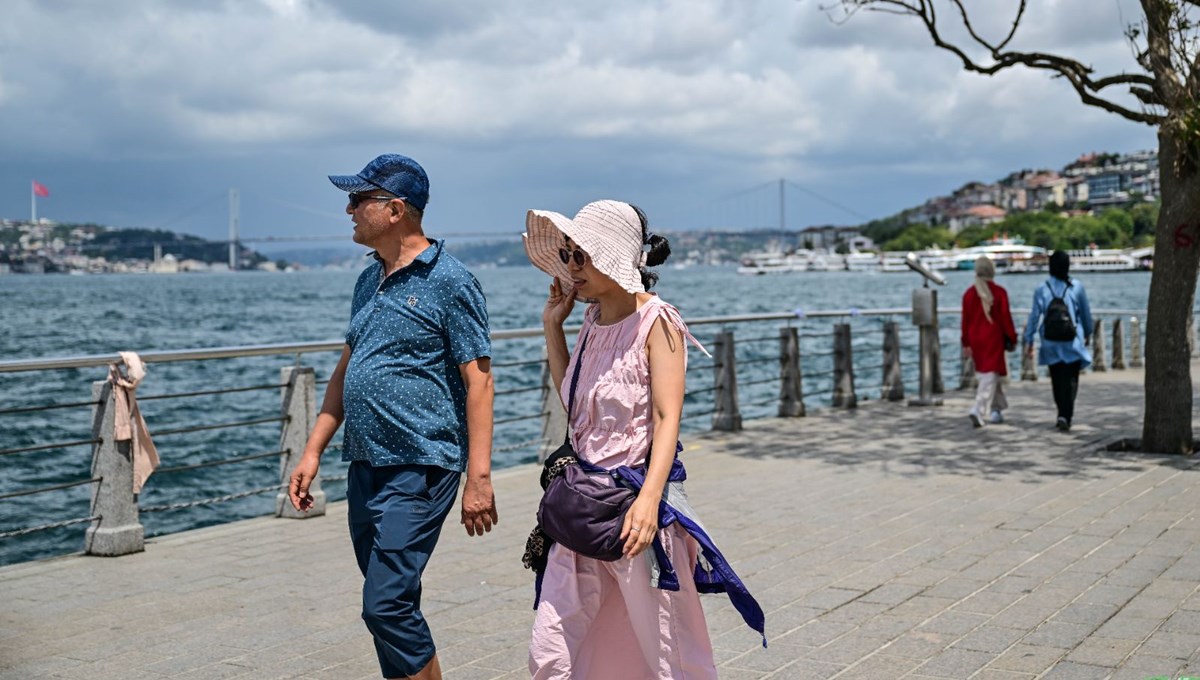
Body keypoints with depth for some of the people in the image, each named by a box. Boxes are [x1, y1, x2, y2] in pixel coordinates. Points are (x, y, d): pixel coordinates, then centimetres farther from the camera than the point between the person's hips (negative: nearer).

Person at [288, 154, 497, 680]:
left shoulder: (449, 281, -10)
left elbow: (478, 380, -13)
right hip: (365, 467, 8)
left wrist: (479, 478, -19)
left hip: (420, 470, -8)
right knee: (391, 605, 13)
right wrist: (313, 451, 15)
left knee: (387, 604, -13)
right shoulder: (369, 281, 14)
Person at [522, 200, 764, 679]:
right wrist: (552, 327, 15)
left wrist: (648, 499, -31)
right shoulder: (593, 320, 11)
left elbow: (668, 418, -18)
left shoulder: (655, 321, -9)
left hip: (637, 498, -6)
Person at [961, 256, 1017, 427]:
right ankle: (978, 410, -20)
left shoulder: (969, 294, 2)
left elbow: (965, 321, 5)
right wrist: (1012, 339, 3)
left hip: (975, 339, 5)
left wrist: (966, 344, 12)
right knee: (990, 376, -5)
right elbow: (1006, 318, -7)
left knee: (984, 374, 18)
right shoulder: (999, 292, -9)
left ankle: (996, 410, 26)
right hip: (993, 339, -5)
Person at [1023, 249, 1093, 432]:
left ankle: (1063, 414, 25)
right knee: (1071, 380, 1)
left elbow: (1034, 316, -3)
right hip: (1072, 342, -2)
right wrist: (1088, 333, 21)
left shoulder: (1042, 290, -3)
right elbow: (1086, 314, 5)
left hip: (1051, 343, 2)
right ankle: (1065, 415, -14)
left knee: (1057, 380, 14)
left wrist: (1029, 341, 3)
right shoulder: (1076, 287, -5)